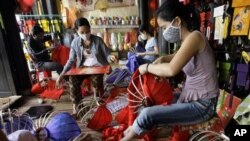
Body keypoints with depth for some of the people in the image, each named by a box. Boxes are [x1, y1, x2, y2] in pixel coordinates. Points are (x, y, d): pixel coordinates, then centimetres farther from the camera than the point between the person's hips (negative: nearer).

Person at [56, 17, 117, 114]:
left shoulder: (98, 40, -10)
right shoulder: (75, 42, -4)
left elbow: (106, 54, -7)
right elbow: (71, 60, 2)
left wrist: (110, 57, -34)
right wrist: (62, 74, -6)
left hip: (98, 66, -2)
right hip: (83, 67, 2)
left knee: (96, 79, -33)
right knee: (73, 79, -26)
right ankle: (76, 106, -9)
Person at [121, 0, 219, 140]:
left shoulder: (194, 36, -22)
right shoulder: (187, 40, 5)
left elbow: (171, 70, -36)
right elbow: (178, 55, 26)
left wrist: (147, 67, -18)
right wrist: (162, 59, 5)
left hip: (202, 105, -10)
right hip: (191, 97, 10)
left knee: (148, 114, -18)